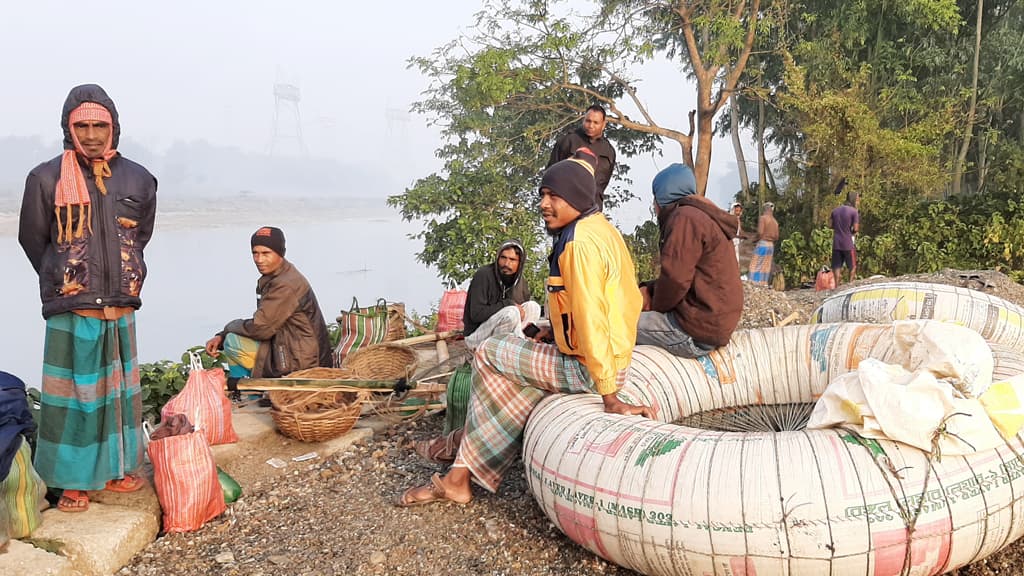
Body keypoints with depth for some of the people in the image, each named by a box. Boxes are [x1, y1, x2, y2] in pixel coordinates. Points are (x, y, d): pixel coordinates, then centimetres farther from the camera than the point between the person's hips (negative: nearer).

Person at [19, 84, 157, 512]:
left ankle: (116, 468, 27)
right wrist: (61, 283, 11)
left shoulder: (138, 180, 4)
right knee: (72, 393, 3)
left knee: (118, 389, 13)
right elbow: (32, 239, 6)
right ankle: (74, 481, 15)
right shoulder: (46, 179, -4)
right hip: (70, 312, -3)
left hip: (120, 311, 3)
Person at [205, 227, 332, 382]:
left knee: (233, 341, -14)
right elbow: (261, 322, 15)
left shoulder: (286, 285, -21)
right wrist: (221, 336, 4)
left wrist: (230, 327, -3)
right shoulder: (271, 278, 12)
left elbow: (260, 328, -22)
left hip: (301, 362, -11)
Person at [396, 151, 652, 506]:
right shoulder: (600, 229, 9)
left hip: (588, 369, -10)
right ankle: (460, 477, 19)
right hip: (615, 355, 10)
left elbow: (592, 320, -26)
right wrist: (559, 330, 12)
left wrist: (609, 397, -26)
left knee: (488, 355, 3)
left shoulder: (580, 243, -23)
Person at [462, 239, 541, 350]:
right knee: (511, 312, -30)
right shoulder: (483, 275, -18)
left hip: (500, 334, 7)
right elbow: (476, 314, -25)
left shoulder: (520, 283, 3)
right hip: (475, 335, -7)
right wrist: (508, 304, -22)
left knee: (533, 307, -6)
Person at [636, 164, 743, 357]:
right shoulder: (701, 216, 20)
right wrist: (648, 290, 7)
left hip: (697, 330, -11)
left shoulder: (686, 218, -14)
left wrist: (655, 305, -3)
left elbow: (676, 279, -21)